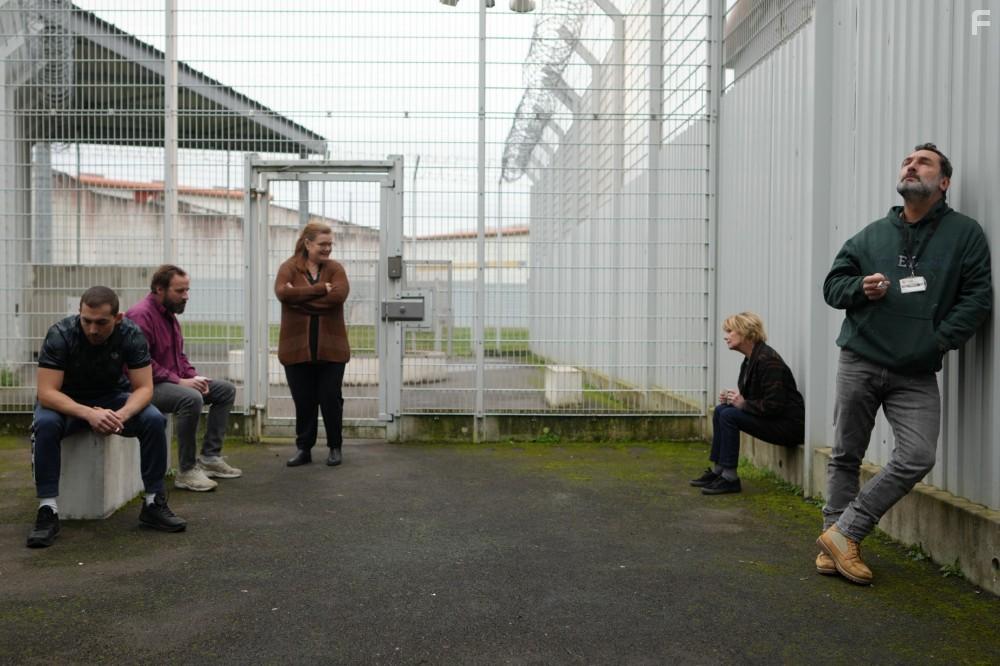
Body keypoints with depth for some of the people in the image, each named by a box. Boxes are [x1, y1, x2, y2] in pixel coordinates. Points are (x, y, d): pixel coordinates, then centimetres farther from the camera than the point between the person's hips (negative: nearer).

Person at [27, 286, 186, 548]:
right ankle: (47, 510, -25)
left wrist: (121, 415, -39)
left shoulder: (132, 335, -20)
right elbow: (46, 392, -28)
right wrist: (88, 414, -45)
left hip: (112, 397, 2)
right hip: (66, 401, -1)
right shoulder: (60, 334, -26)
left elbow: (144, 388, -18)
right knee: (45, 424, -34)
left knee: (154, 420, -25)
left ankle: (154, 504, -13)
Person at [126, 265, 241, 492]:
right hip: (149, 386, -10)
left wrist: (194, 376, 3)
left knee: (226, 390, 5)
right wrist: (179, 381, -24)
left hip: (174, 381, 10)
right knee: (192, 398, -35)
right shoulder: (141, 315, -17)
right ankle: (186, 471, -24)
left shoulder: (169, 314, 14)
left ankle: (210, 457, 4)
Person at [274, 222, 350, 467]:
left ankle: (335, 448, 21)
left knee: (331, 399, 5)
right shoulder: (289, 268, 1)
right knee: (303, 400, 8)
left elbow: (339, 294, -17)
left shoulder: (335, 268, 3)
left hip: (330, 348, 0)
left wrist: (300, 297, -14)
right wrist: (320, 289, -19)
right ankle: (303, 448, 21)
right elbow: (282, 292, -19)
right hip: (297, 348, 0)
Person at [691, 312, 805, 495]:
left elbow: (774, 405, -25)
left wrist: (744, 404, -19)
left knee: (729, 415, -20)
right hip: (771, 419, 10)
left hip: (789, 425, -10)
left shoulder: (768, 360, -19)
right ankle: (717, 470, 6)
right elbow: (750, 398, 18)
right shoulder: (749, 360, 11)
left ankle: (730, 478, -14)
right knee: (721, 410, 4)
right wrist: (731, 398, 0)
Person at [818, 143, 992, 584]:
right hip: (859, 364, 1)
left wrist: (939, 340, -11)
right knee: (846, 457, 5)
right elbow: (832, 285, 13)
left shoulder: (965, 233, 4)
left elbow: (977, 297, -1)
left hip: (917, 375, -1)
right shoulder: (872, 235, 10)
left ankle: (844, 533, -1)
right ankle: (835, 542, 18)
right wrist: (860, 287, -9)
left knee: (918, 457, -14)